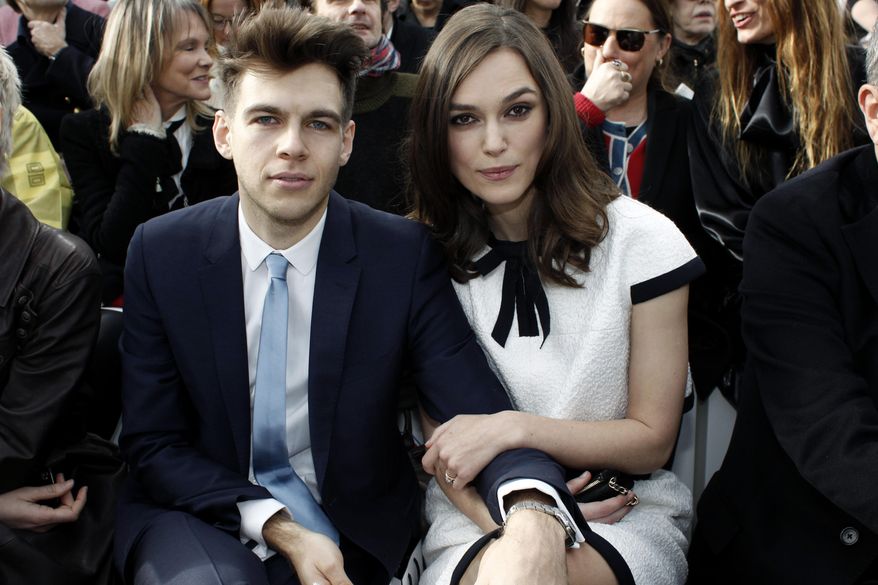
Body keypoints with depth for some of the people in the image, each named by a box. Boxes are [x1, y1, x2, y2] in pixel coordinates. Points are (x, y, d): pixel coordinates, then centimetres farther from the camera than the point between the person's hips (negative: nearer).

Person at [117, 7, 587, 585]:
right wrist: (280, 529, -18)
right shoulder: (161, 251, -5)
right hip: (204, 518, -2)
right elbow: (155, 444, -3)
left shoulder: (406, 255, -8)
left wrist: (535, 516, -38)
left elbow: (485, 414, -14)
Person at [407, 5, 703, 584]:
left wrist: (516, 427, -16)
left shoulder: (642, 239, -6)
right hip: (478, 513, 2)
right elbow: (437, 435, 3)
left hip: (627, 510, -1)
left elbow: (652, 440, -2)